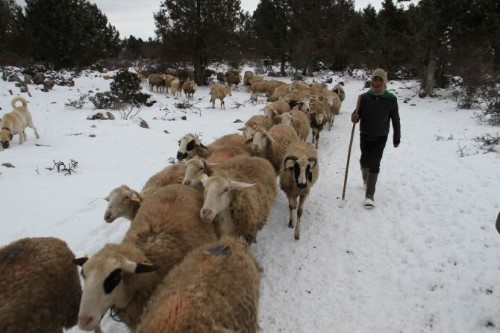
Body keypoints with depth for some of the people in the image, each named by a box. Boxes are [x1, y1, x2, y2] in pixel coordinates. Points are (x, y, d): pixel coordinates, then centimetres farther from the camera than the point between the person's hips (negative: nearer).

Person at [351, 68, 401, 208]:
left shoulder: (391, 99, -9)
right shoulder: (364, 97, -8)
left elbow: (395, 120, -1)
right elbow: (357, 115, -4)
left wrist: (397, 138, 3)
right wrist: (354, 117, -28)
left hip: (381, 137, -1)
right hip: (365, 135, 1)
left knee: (374, 165, -6)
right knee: (364, 161, 9)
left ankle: (369, 195, 0)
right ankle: (366, 178, 44)